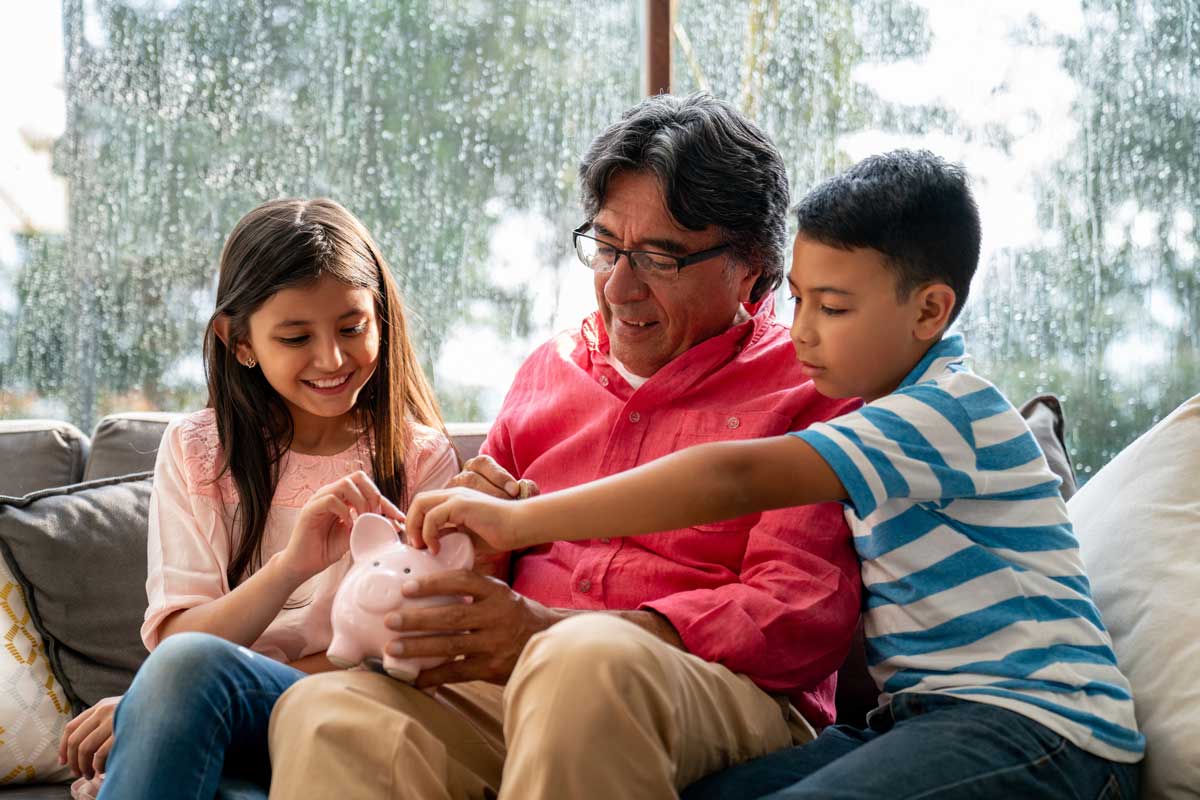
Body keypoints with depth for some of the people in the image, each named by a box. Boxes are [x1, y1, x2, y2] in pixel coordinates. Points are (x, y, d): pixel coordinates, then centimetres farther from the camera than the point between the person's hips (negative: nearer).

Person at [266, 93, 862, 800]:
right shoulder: (550, 369, 23)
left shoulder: (807, 390, 4)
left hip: (728, 700, -4)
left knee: (585, 662, -40)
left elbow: (805, 616, -10)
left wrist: (550, 632, -19)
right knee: (324, 709, -26)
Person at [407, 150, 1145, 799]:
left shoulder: (948, 410, -13)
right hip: (926, 717, 8)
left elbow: (734, 480, -23)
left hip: (1032, 726, -8)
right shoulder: (889, 422, 18)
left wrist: (521, 520, -24)